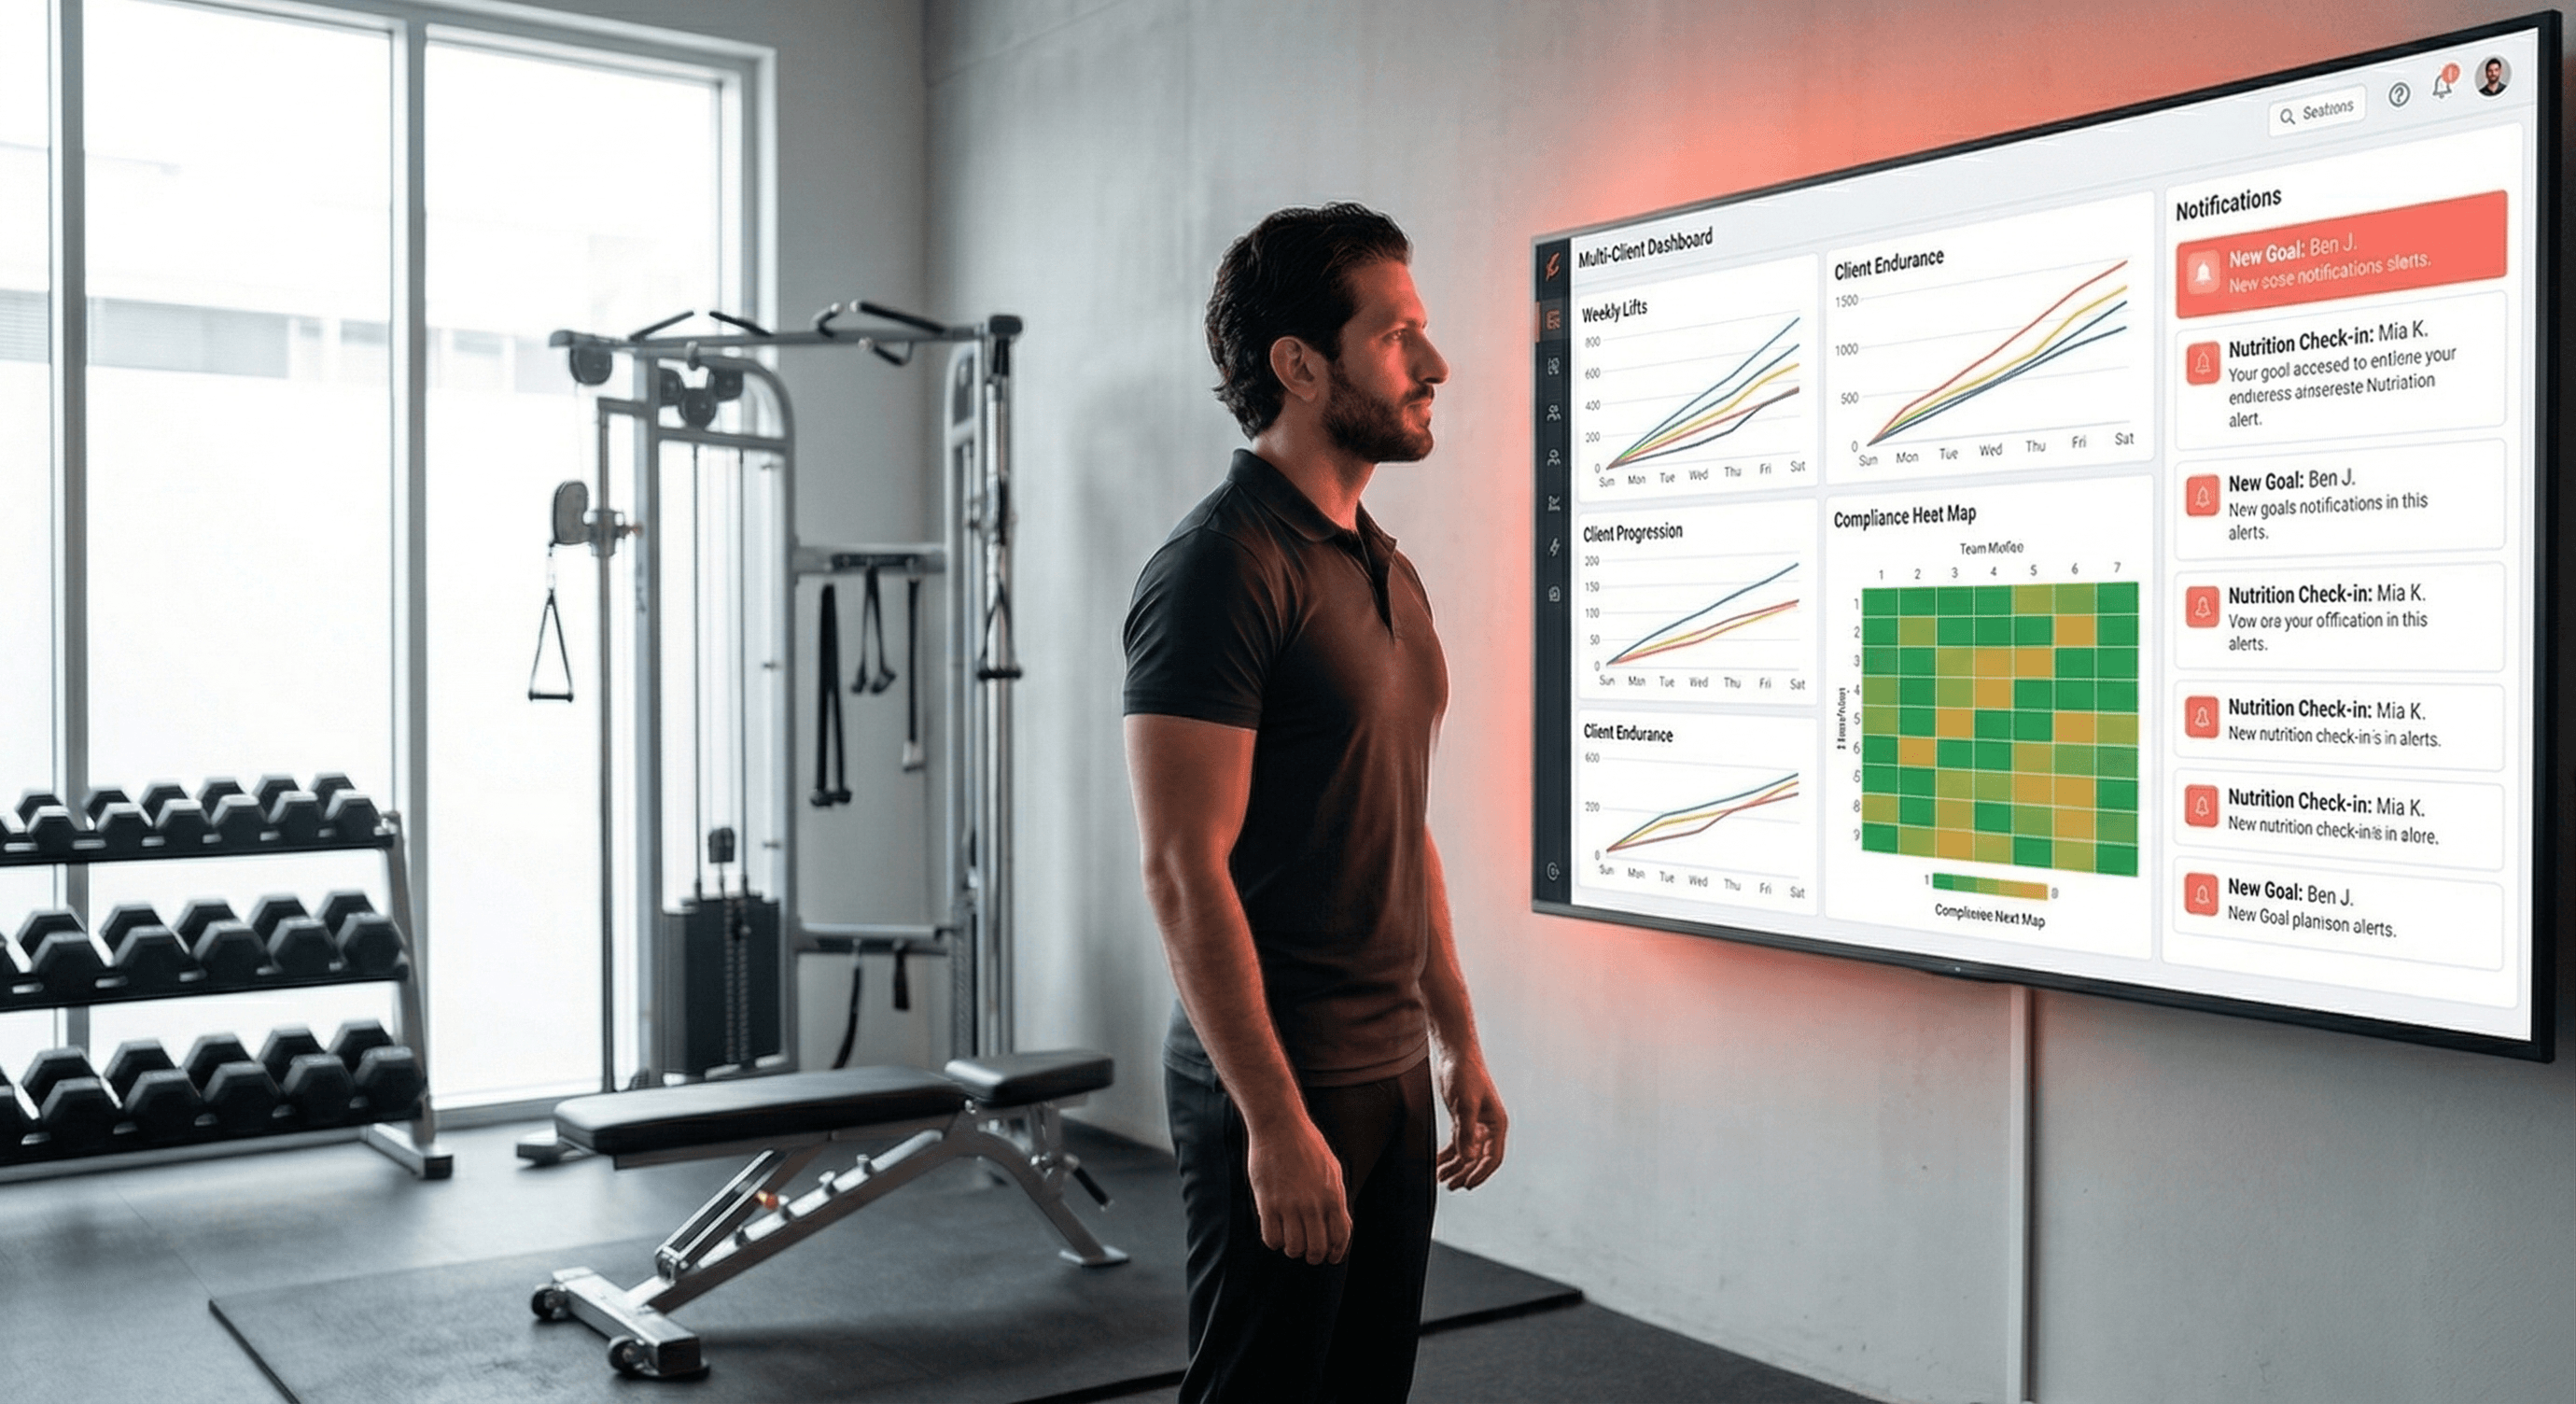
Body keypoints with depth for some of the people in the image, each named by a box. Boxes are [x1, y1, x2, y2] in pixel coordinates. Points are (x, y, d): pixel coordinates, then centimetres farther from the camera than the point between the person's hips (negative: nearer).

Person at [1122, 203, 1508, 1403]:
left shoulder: (1387, 570, 12)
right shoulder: (1223, 565, -16)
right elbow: (1184, 872, -20)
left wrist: (1457, 1043, 17)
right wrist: (1277, 1122, -21)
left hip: (1391, 1076, 9)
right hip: (1277, 1090, -8)